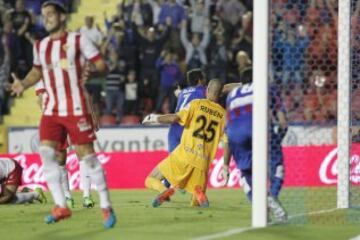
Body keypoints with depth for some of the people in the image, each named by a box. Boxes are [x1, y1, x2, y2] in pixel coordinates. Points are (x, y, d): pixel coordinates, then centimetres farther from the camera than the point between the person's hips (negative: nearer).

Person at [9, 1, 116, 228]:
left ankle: (106, 206, 4)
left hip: (76, 109, -5)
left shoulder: (78, 40, -4)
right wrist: (23, 84, 9)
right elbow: (37, 72, 28)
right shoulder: (40, 46, 13)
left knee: (87, 155, -5)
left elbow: (102, 66, -5)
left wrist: (91, 71, -27)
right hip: (51, 109, 5)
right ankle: (61, 206, -1)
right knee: (46, 152, -9)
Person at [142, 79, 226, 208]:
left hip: (183, 155, -2)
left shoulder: (197, 104, 2)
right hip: (202, 163, 2)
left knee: (151, 180, 11)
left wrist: (154, 118, 7)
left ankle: (166, 191, -25)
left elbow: (175, 118, -9)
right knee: (196, 203, 15)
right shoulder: (223, 115, 10)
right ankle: (199, 192, -24)